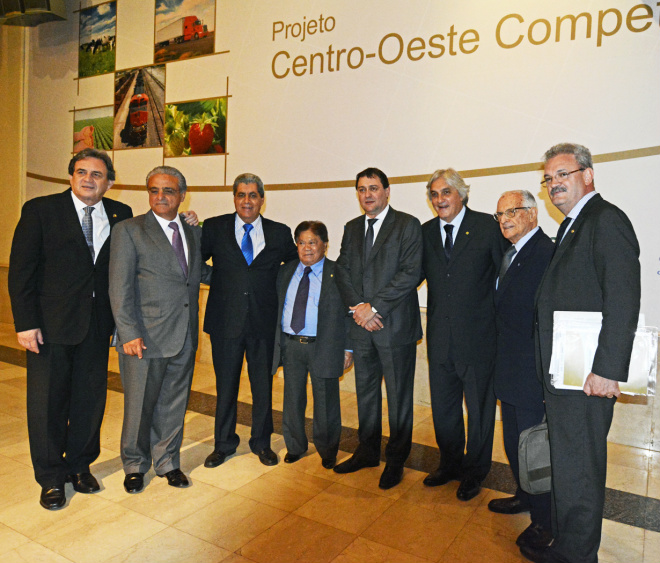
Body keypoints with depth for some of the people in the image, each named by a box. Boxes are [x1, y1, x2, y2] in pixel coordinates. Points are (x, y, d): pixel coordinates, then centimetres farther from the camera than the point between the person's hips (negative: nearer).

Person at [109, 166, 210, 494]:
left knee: (174, 406, 15)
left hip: (185, 338, 4)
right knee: (139, 406, 9)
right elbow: (120, 287, -9)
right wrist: (129, 333, -14)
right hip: (145, 339, -4)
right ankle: (134, 466, 31)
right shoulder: (129, 230, -3)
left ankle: (167, 462, 34)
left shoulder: (193, 233, 12)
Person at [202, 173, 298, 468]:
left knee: (263, 385, 12)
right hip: (225, 321, 0)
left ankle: (262, 443, 32)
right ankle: (224, 444, 31)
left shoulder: (280, 233, 4)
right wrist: (219, 280, -9)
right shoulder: (214, 228, 3)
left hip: (263, 322, 1)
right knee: (225, 385, 12)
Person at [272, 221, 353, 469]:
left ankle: (327, 451, 29)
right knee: (292, 399, 15)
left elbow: (348, 313, -2)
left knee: (326, 403, 8)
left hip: (324, 347, -3)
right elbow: (276, 307, 12)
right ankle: (295, 446, 35)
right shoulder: (285, 272, 10)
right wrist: (276, 343, 6)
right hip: (290, 345, 4)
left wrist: (348, 349, -7)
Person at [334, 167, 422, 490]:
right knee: (365, 391, 16)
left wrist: (374, 306, -16)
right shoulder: (352, 228, 13)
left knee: (399, 395, 6)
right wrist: (358, 306, -9)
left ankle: (395, 460, 23)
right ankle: (367, 452, 33)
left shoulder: (407, 225, -4)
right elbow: (342, 270, 7)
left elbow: (410, 273, -13)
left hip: (395, 325, -5)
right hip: (361, 326, 5)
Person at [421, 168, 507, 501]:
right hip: (440, 338, 4)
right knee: (443, 409, 17)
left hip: (478, 336, -4)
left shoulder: (487, 227, -6)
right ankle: (450, 464, 40)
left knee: (479, 409, 12)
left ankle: (474, 473, 33)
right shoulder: (426, 232, 6)